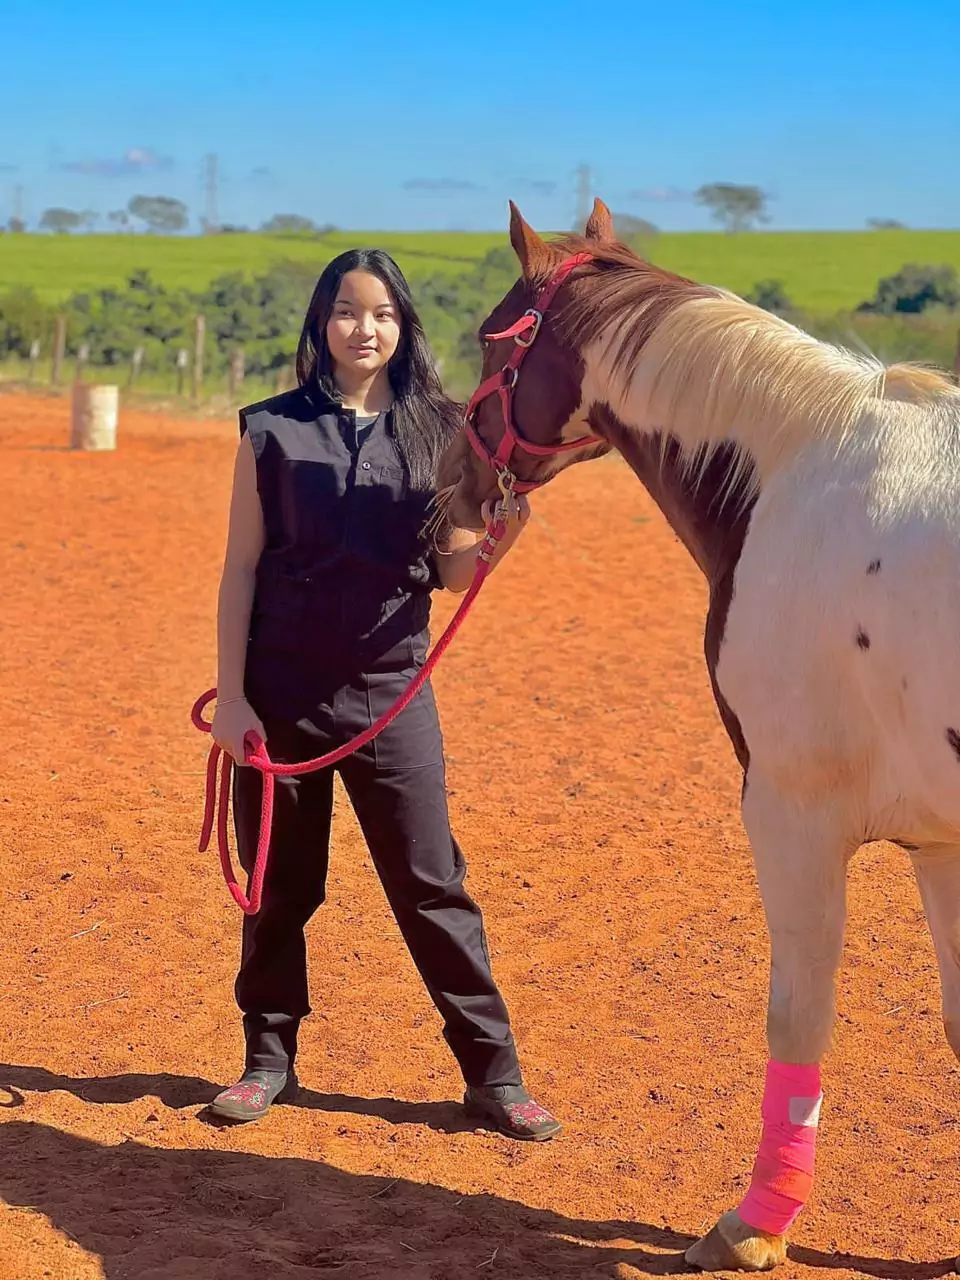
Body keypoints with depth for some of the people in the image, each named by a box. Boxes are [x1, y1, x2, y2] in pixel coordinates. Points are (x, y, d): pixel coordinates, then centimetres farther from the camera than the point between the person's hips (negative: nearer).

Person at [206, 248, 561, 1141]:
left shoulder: (437, 432, 3)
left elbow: (451, 573, 5)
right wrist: (230, 695, -4)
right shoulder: (274, 429, 0)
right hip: (280, 691, 0)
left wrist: (503, 534, -17)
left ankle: (492, 1075, 10)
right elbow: (241, 568, 1)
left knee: (431, 887, 2)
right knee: (278, 885, 10)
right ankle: (270, 1059, 27)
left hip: (389, 691, 0)